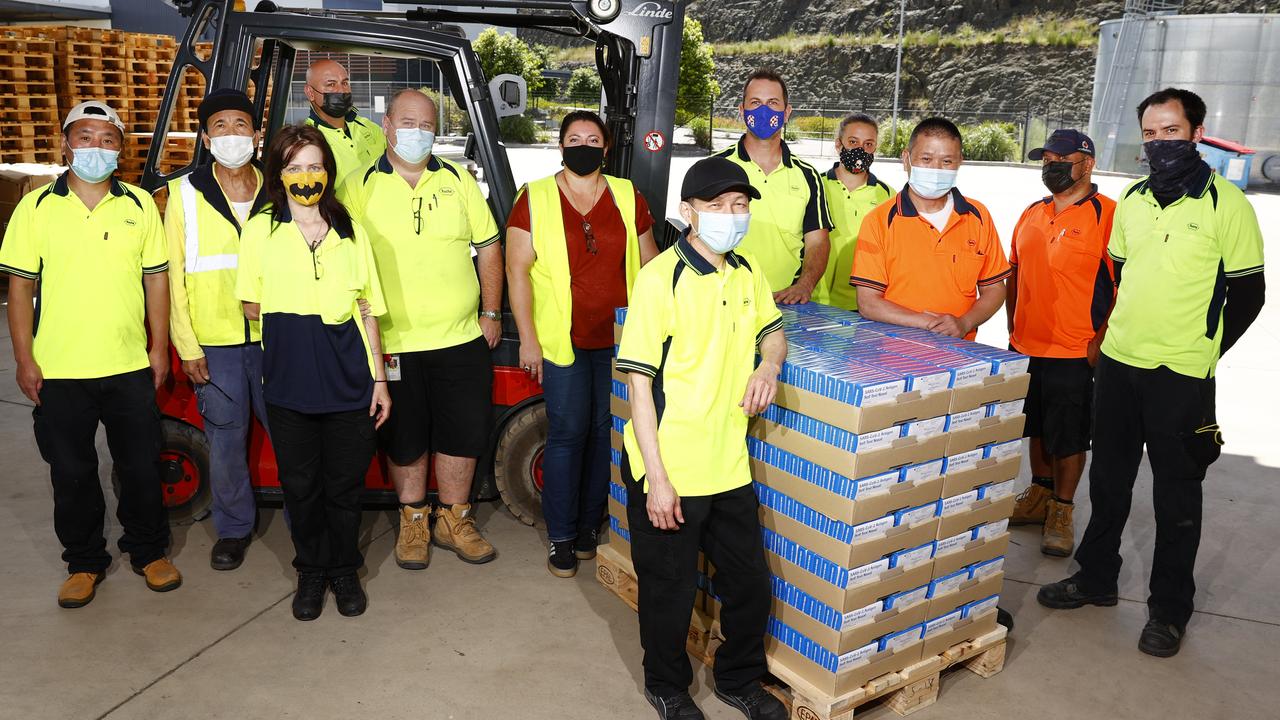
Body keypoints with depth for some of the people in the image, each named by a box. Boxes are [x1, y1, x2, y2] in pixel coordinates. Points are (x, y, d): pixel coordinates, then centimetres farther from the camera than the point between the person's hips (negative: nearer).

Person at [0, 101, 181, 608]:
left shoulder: (140, 205, 4)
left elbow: (156, 278, 6)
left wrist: (159, 348, 2)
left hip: (131, 368, 1)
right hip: (58, 373, 0)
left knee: (141, 468, 10)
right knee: (71, 474, 10)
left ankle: (149, 552, 28)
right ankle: (84, 562, 27)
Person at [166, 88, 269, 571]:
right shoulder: (185, 195, 3)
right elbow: (175, 274, 2)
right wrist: (187, 347, -2)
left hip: (273, 338, 1)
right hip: (214, 344, 0)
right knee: (225, 440, 7)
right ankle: (233, 528, 25)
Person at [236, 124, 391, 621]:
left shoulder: (349, 231, 8)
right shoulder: (260, 229, 5)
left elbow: (368, 311, 8)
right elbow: (252, 306, 8)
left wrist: (379, 379, 4)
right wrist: (294, 327, -3)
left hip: (349, 380, 0)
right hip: (288, 380, 0)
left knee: (345, 483, 8)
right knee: (300, 484, 9)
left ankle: (344, 571, 26)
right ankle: (311, 572, 28)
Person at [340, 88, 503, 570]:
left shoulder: (458, 181, 7)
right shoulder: (360, 188, 0)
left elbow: (488, 247, 10)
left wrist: (491, 312, 5)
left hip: (462, 339, 2)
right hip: (392, 345, -2)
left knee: (464, 434, 9)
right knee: (404, 439, 10)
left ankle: (454, 520, 27)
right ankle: (413, 522, 29)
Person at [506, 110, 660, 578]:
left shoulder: (628, 197, 10)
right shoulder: (535, 200, 1)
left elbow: (648, 263, 15)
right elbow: (517, 270, -1)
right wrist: (528, 337, -7)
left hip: (619, 338, 3)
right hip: (563, 339, -3)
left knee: (607, 431, 6)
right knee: (568, 433, -3)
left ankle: (591, 526, 23)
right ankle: (562, 538, 12)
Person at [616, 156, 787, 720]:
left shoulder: (747, 272, 5)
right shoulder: (661, 277, -15)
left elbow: (772, 330, 23)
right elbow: (639, 383, -15)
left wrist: (770, 364, -2)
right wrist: (657, 480, -17)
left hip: (729, 466, 6)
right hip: (668, 468, -6)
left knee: (750, 582, 16)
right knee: (669, 589, 12)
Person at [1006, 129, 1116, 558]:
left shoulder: (1107, 215, -11)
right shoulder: (1032, 213, 11)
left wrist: (1100, 340, -15)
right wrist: (1014, 330, 12)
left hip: (1075, 353, -6)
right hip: (1026, 348, 7)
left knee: (1068, 436, 4)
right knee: (1038, 427, 18)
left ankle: (1061, 511, 18)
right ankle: (1039, 495, 33)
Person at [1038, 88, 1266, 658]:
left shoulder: (1226, 203, -8)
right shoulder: (1132, 200, 7)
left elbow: (1248, 292, -5)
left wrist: (1201, 353, -4)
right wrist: (1109, 334, 8)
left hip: (1182, 376, -5)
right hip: (1117, 363, 5)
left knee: (1177, 493, 6)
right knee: (1108, 478, 16)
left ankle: (1169, 609, 20)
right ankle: (1095, 578, 32)